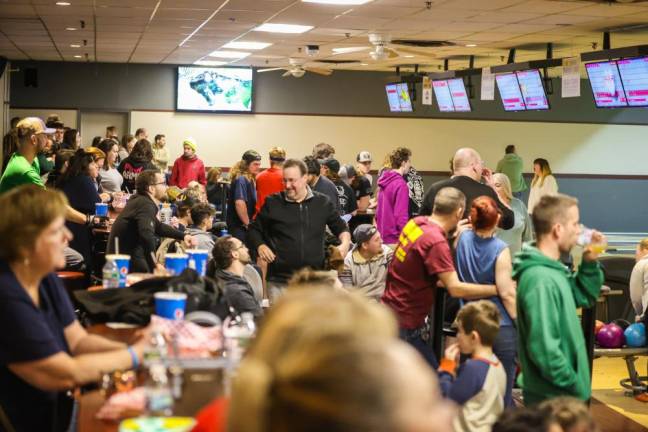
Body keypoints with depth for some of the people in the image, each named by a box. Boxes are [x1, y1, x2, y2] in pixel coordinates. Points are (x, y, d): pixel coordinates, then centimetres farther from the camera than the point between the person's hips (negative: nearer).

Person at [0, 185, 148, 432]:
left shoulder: (45, 277, 2)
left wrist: (145, 346, -10)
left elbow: (78, 340, 5)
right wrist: (135, 355, -13)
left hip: (59, 407, 8)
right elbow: (66, 374, -23)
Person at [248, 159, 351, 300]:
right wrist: (260, 246, -5)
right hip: (280, 281, -1)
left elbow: (341, 227, 19)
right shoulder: (272, 203, 3)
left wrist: (345, 243, 1)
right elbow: (254, 229, 13)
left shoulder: (323, 203, 7)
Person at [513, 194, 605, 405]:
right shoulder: (540, 280, -24)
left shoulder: (553, 271, 6)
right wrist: (576, 387, -18)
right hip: (551, 398, -9)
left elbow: (585, 298, 22)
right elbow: (544, 349, -28)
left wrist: (590, 264, 5)